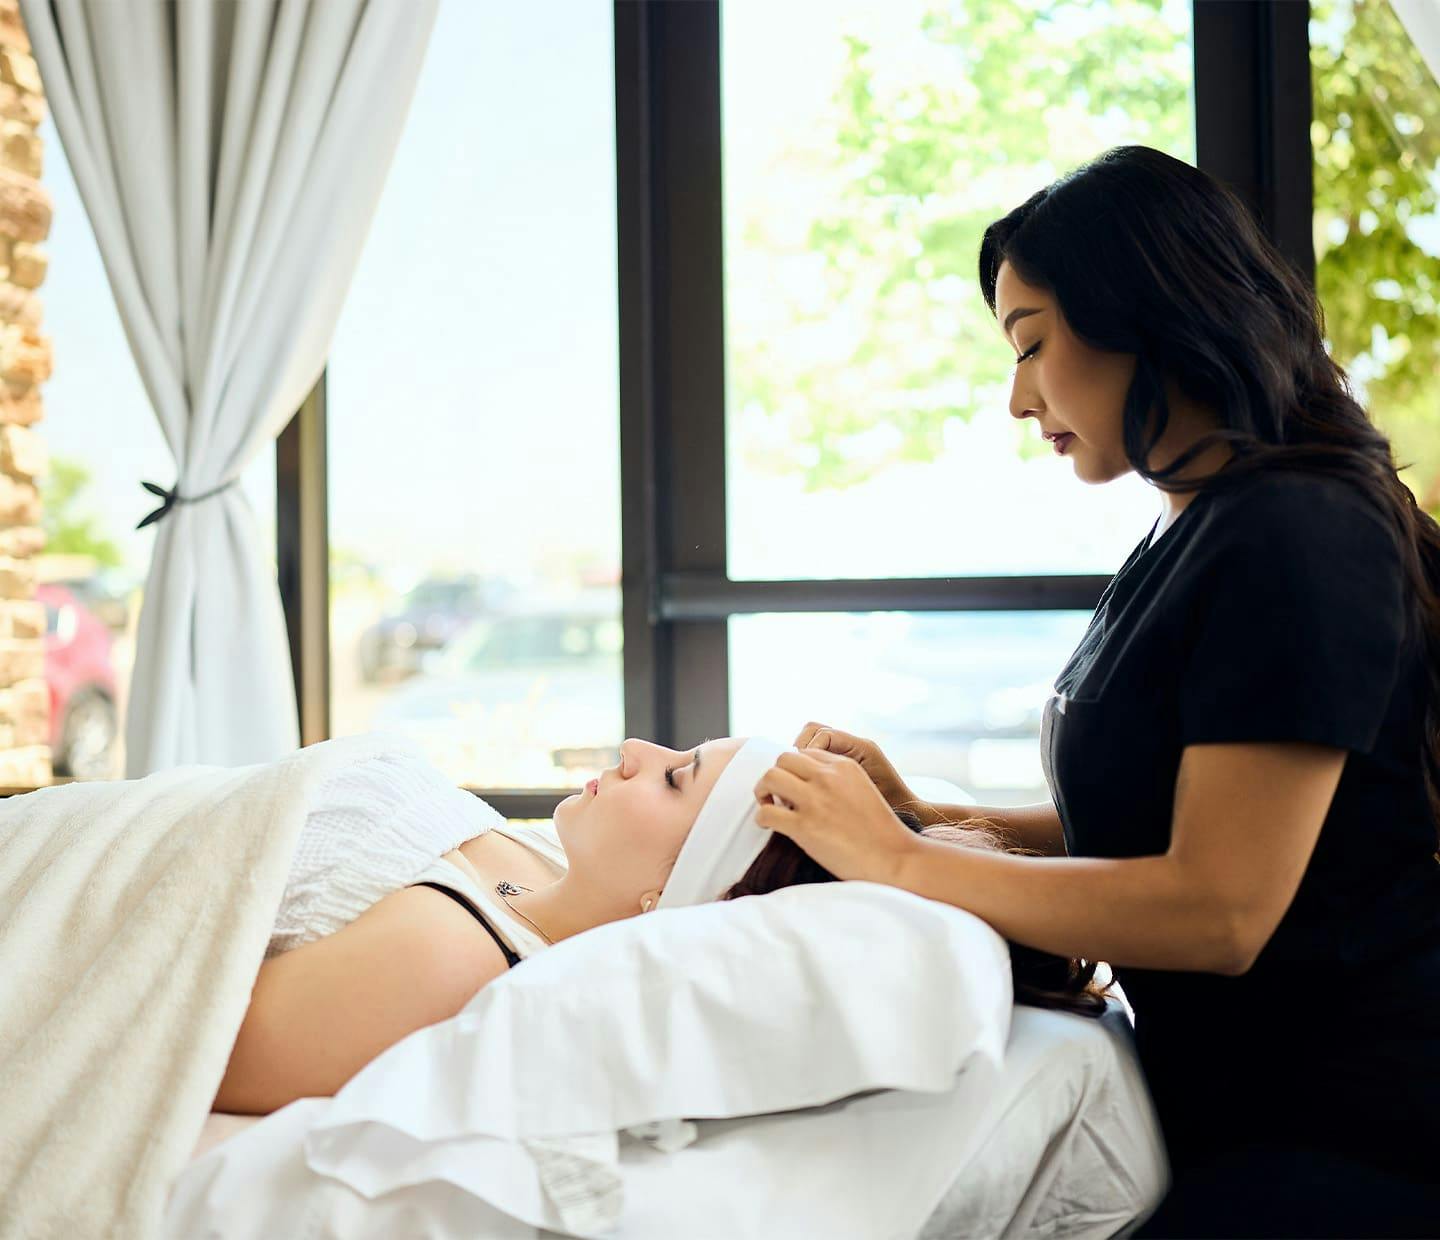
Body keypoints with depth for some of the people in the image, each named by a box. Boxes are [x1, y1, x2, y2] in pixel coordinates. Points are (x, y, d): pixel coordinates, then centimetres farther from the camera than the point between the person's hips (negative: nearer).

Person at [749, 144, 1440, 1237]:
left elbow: (1220, 908, -23)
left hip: (1348, 1143, -8)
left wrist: (903, 863, -17)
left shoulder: (1293, 539, -19)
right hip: (1237, 1101, 8)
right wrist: (919, 816, 0)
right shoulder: (1187, 542, 11)